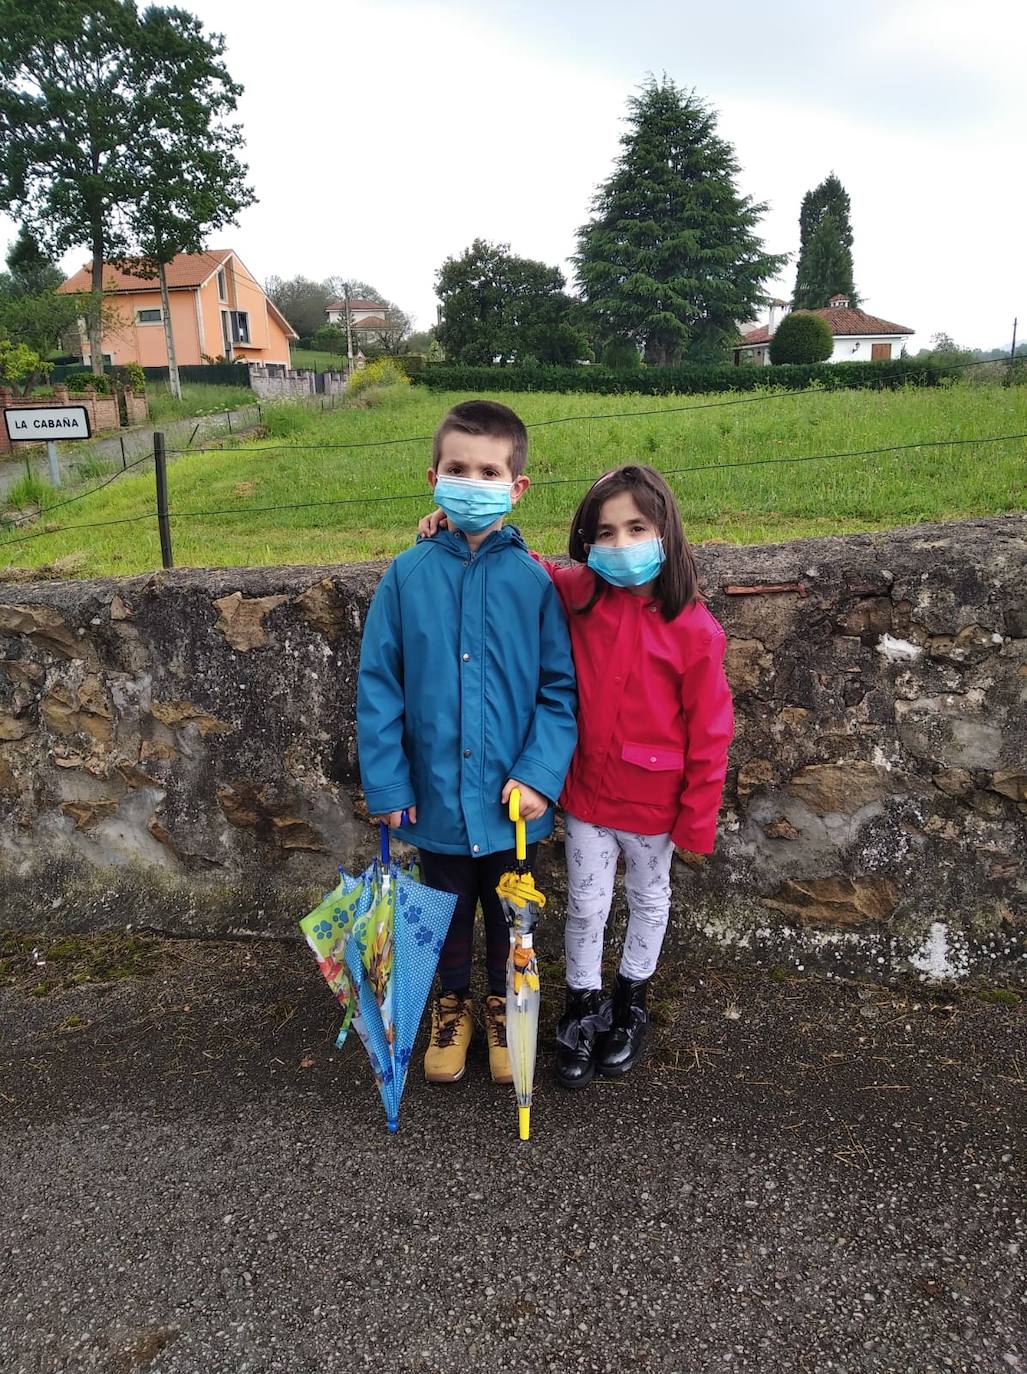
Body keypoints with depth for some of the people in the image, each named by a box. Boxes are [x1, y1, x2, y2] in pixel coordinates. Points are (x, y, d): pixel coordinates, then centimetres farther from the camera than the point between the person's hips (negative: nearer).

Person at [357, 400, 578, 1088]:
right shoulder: (408, 575, -8)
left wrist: (540, 774, -16)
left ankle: (504, 1004, 46)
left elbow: (560, 687, -7)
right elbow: (379, 685, -5)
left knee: (509, 910, 21)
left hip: (512, 796, 0)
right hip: (437, 793, 1)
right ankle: (453, 1004, 47)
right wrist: (385, 780, -8)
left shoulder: (532, 579, -10)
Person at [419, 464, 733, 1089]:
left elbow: (709, 733, -13)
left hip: (654, 803, -1)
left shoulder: (694, 629, -19)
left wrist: (697, 819, -9)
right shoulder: (577, 594, -10)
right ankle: (582, 1007, 38)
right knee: (586, 904, 14)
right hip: (587, 794, 2)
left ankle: (631, 1000, 46)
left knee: (649, 898, 22)